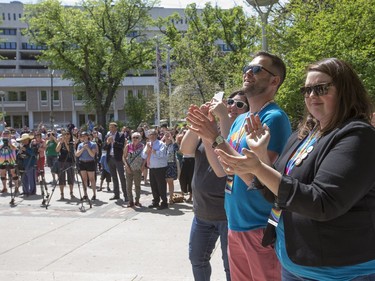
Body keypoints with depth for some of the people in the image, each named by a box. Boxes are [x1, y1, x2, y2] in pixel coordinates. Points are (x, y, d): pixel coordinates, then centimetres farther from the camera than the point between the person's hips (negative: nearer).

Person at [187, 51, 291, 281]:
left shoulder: (274, 118, -17)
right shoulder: (240, 120, 10)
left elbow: (257, 177, -25)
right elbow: (222, 170, 9)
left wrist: (217, 138, -25)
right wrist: (206, 136, -5)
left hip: (261, 227, -8)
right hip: (236, 223, 8)